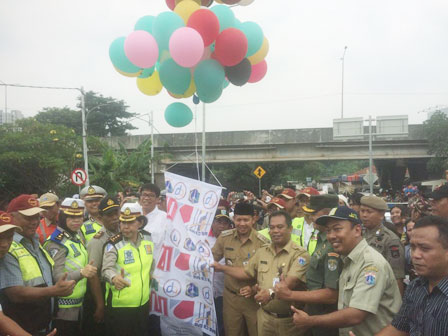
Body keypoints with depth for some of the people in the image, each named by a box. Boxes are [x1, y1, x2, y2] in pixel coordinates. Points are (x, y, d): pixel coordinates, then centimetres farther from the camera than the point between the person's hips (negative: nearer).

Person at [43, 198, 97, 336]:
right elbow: (57, 277, -28)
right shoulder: (57, 242, -18)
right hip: (63, 308, -8)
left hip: (77, 305, 8)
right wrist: (81, 273, -42)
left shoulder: (77, 237, 7)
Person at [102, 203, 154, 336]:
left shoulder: (148, 239, 1)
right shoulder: (113, 245, -14)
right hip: (119, 306, -5)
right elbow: (107, 269, -28)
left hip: (143, 304, 5)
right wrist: (114, 278, -48)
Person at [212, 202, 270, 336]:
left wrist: (255, 288, -18)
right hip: (230, 296, 3)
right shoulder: (224, 237, -5)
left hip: (253, 297, -2)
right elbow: (211, 258, 7)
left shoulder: (263, 242, -13)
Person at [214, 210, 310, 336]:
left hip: (290, 320, -4)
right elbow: (246, 272, 16)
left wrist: (271, 293, -40)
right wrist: (221, 267, 12)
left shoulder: (300, 254, -12)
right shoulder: (262, 251, 8)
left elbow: (291, 282, -25)